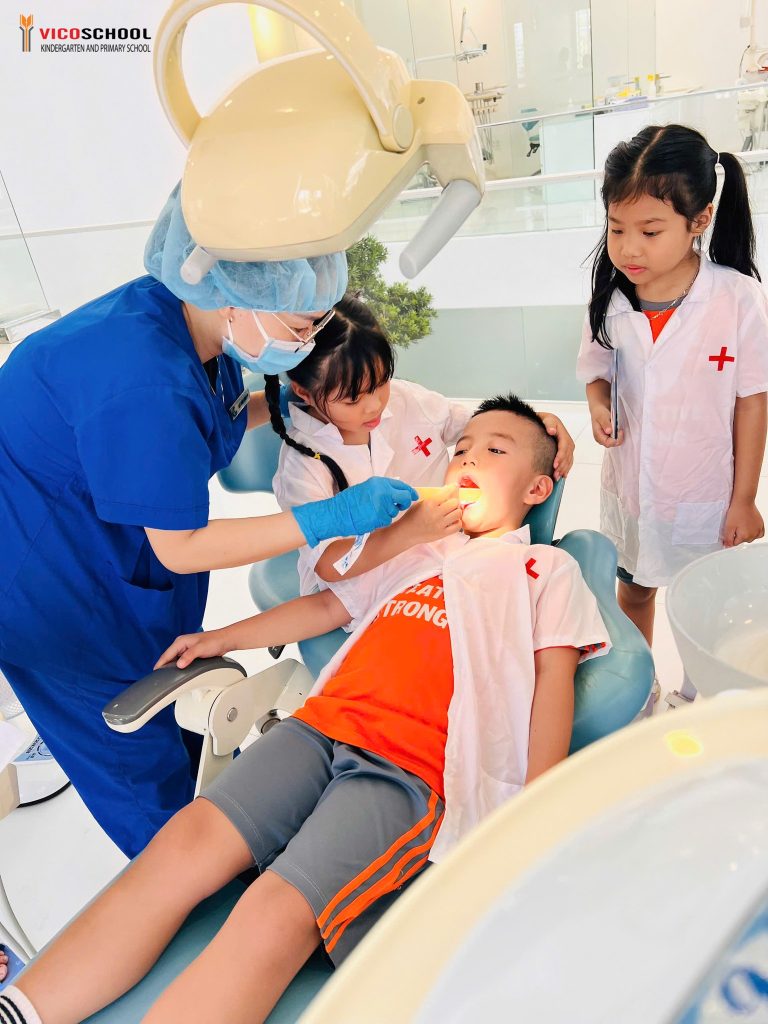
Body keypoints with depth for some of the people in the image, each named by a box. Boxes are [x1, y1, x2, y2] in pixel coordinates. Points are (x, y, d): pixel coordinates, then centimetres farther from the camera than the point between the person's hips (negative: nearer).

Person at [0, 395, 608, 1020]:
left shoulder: (547, 569, 15)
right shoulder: (418, 551, 28)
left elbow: (554, 676, 4)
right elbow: (330, 605, 31)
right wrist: (225, 637, 27)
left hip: (413, 768, -5)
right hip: (323, 725, 5)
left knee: (277, 915, -24)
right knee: (188, 840, -16)